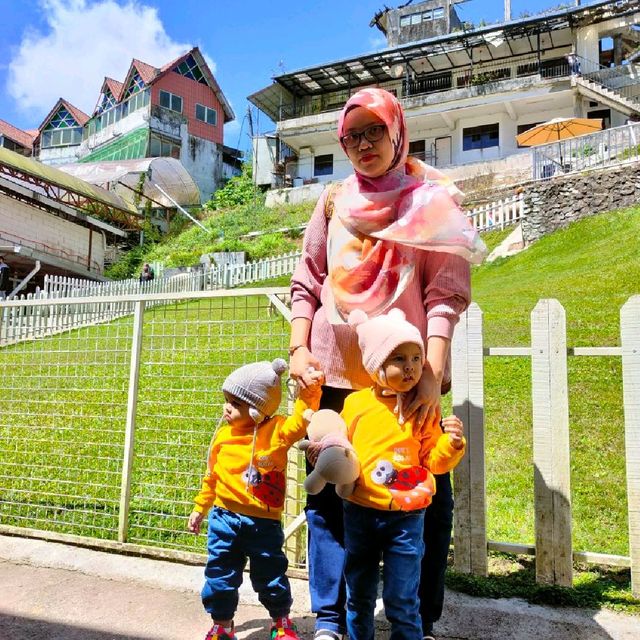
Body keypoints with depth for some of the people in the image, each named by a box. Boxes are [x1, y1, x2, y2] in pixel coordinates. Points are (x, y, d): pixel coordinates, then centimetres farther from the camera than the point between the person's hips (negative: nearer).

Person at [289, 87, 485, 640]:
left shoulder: (432, 199, 4)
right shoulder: (334, 202, 12)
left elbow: (447, 292, -6)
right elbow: (307, 284, 11)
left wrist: (432, 370, -18)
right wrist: (298, 349, -3)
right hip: (334, 370, 3)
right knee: (327, 492, 6)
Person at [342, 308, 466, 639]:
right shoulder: (356, 403, -3)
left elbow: (433, 461, -2)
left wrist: (452, 443, -19)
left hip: (406, 516, -2)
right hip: (359, 513, 2)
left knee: (401, 601, 7)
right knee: (358, 596, 19)